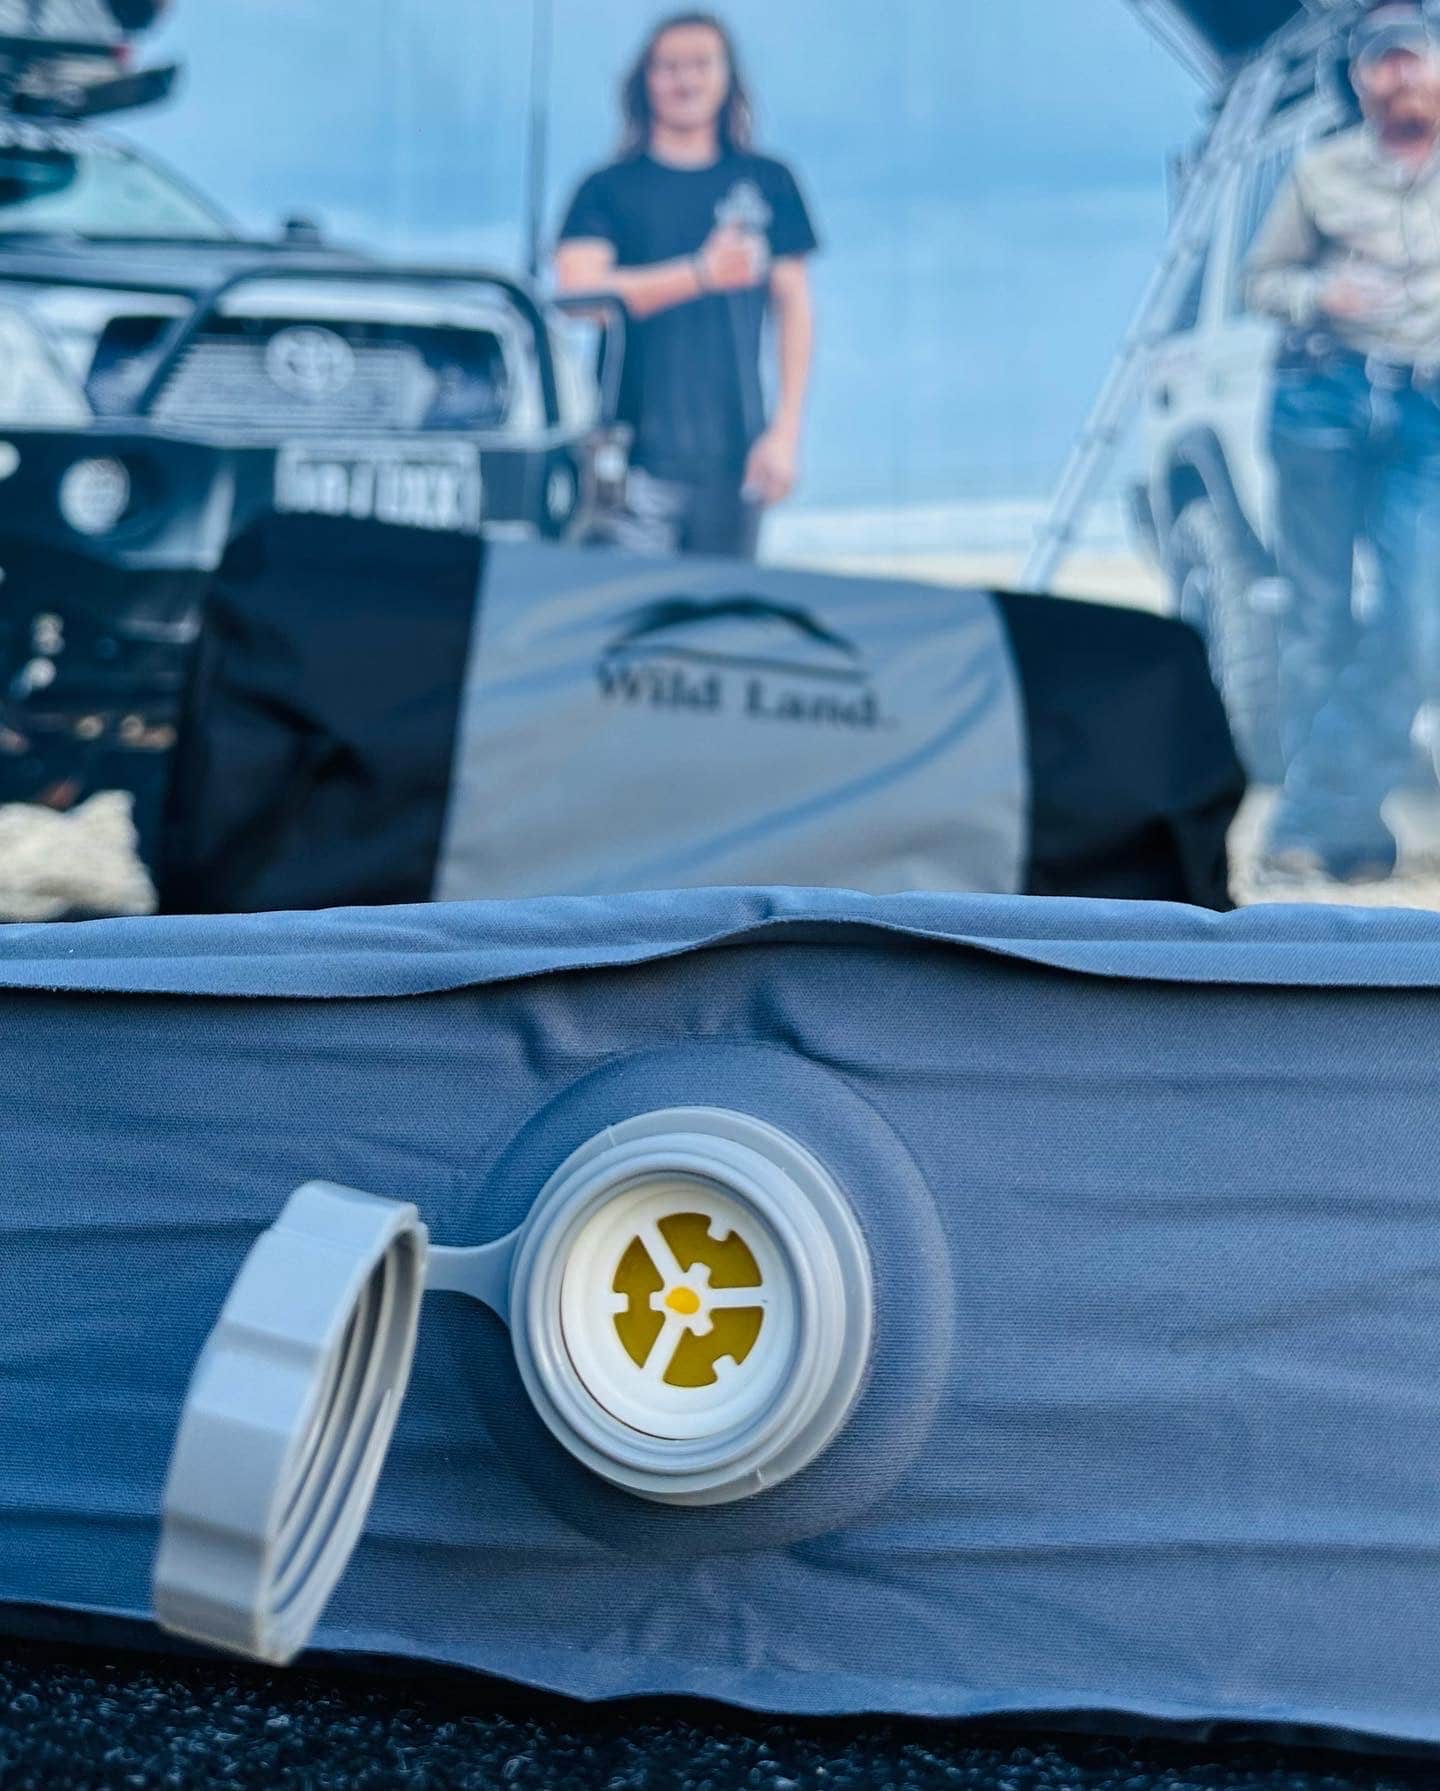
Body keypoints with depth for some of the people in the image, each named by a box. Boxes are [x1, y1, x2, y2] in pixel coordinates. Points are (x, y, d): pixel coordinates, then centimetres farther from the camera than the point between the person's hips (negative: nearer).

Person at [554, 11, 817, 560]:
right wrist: (702, 274, -17)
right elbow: (579, 292, -8)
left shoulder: (767, 182, 13)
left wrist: (785, 432, 3)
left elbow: (794, 308, 12)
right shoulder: (608, 189, 7)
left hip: (734, 450, 2)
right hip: (637, 448, -2)